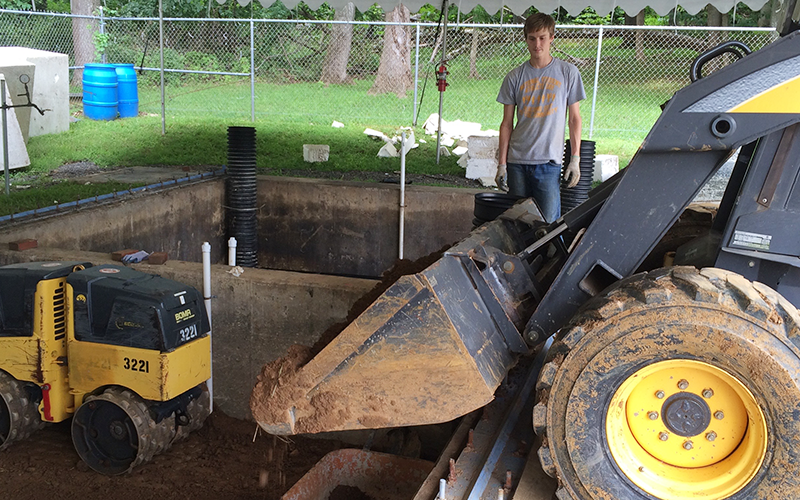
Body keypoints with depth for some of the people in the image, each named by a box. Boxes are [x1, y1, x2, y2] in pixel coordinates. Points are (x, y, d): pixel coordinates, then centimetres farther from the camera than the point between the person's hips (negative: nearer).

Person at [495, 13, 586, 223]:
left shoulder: (568, 73, 4)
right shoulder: (514, 77, 7)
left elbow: (574, 118, 6)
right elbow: (507, 124, 9)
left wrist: (575, 158, -1)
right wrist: (502, 164, 5)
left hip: (549, 160, -2)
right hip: (517, 160, 2)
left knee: (548, 223, -6)